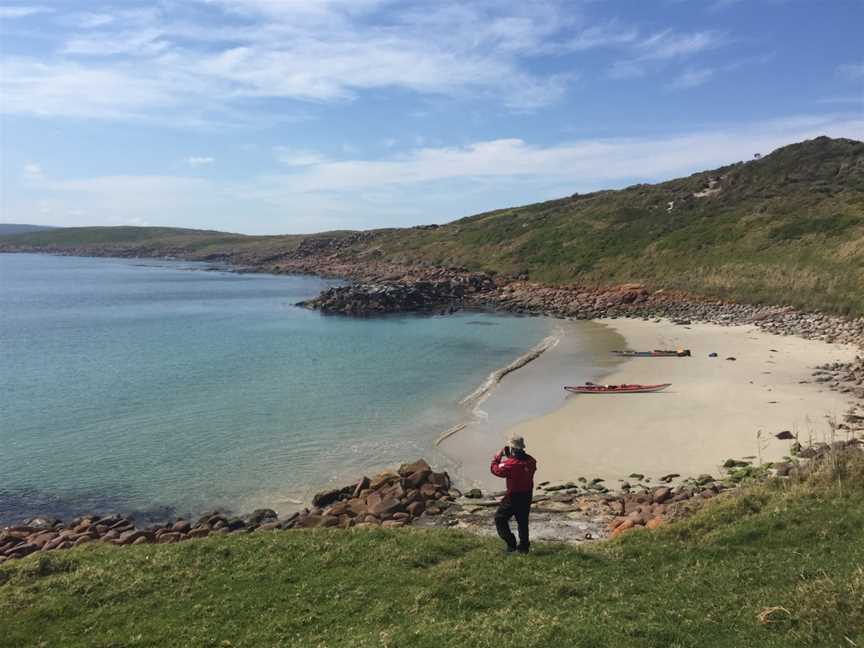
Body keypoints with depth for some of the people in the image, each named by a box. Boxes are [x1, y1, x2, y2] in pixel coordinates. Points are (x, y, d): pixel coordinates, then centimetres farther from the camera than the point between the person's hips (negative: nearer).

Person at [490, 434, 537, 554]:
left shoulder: (510, 464, -26)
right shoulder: (530, 461, -7)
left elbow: (495, 470, -11)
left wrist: (498, 456, 3)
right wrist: (509, 457, 10)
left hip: (514, 496, -6)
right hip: (527, 495, 7)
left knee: (500, 518, 10)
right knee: (523, 521, 21)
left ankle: (511, 543, 6)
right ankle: (524, 546, 27)